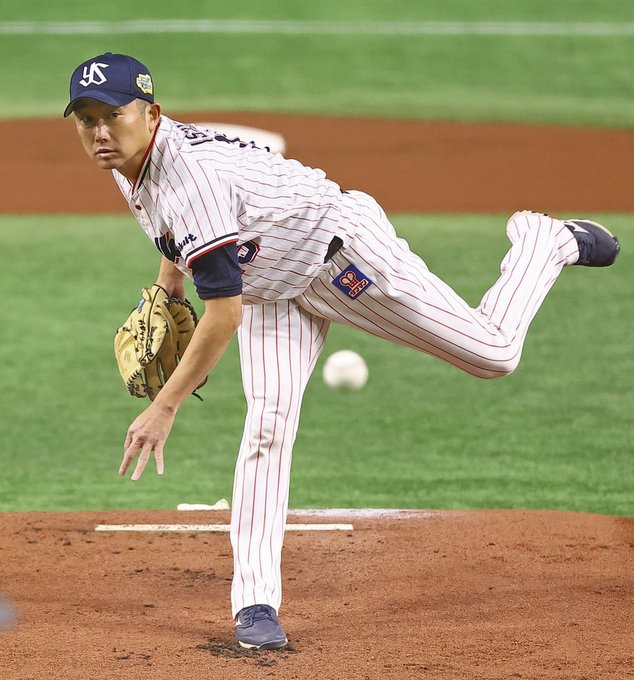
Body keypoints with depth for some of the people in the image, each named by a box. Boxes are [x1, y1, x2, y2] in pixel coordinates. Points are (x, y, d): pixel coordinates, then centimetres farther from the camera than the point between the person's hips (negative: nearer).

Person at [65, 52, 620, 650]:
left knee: (494, 353, 0)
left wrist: (165, 406, -35)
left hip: (343, 249, -8)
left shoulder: (191, 174, -37)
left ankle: (546, 243, 27)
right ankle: (255, 601, -12)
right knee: (268, 421, -11)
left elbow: (225, 314, -37)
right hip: (273, 290, 8)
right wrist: (165, 290, 10)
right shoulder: (128, 163, -8)